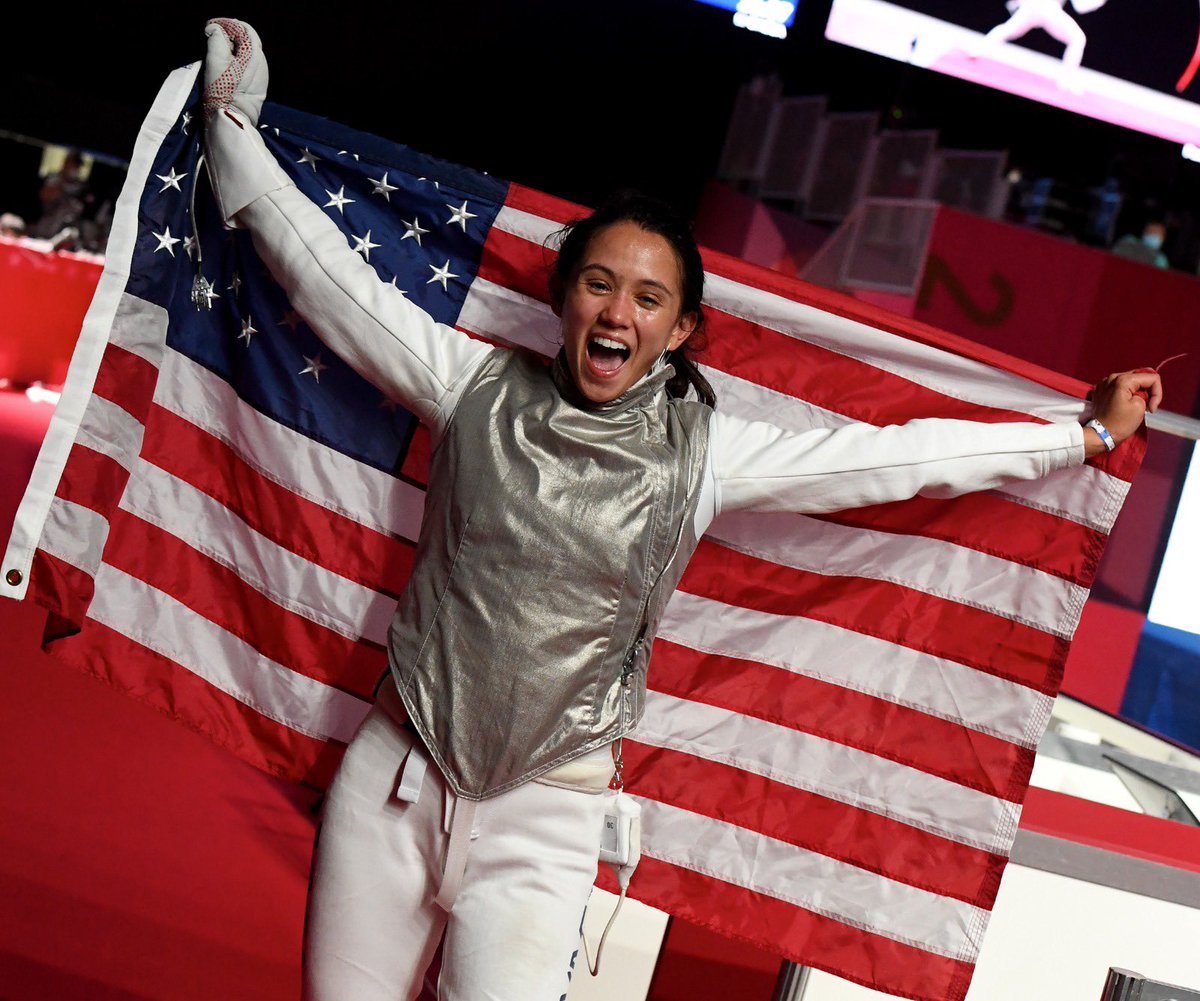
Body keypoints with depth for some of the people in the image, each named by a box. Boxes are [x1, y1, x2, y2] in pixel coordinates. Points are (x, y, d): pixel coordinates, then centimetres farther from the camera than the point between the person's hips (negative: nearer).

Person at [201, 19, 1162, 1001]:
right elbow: (332, 277, 4)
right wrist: (234, 119, 6)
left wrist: (1087, 435, 6)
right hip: (399, 773, 1)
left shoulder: (702, 450, -2)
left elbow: (892, 455, 2)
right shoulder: (480, 387, -1)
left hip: (542, 817, -1)